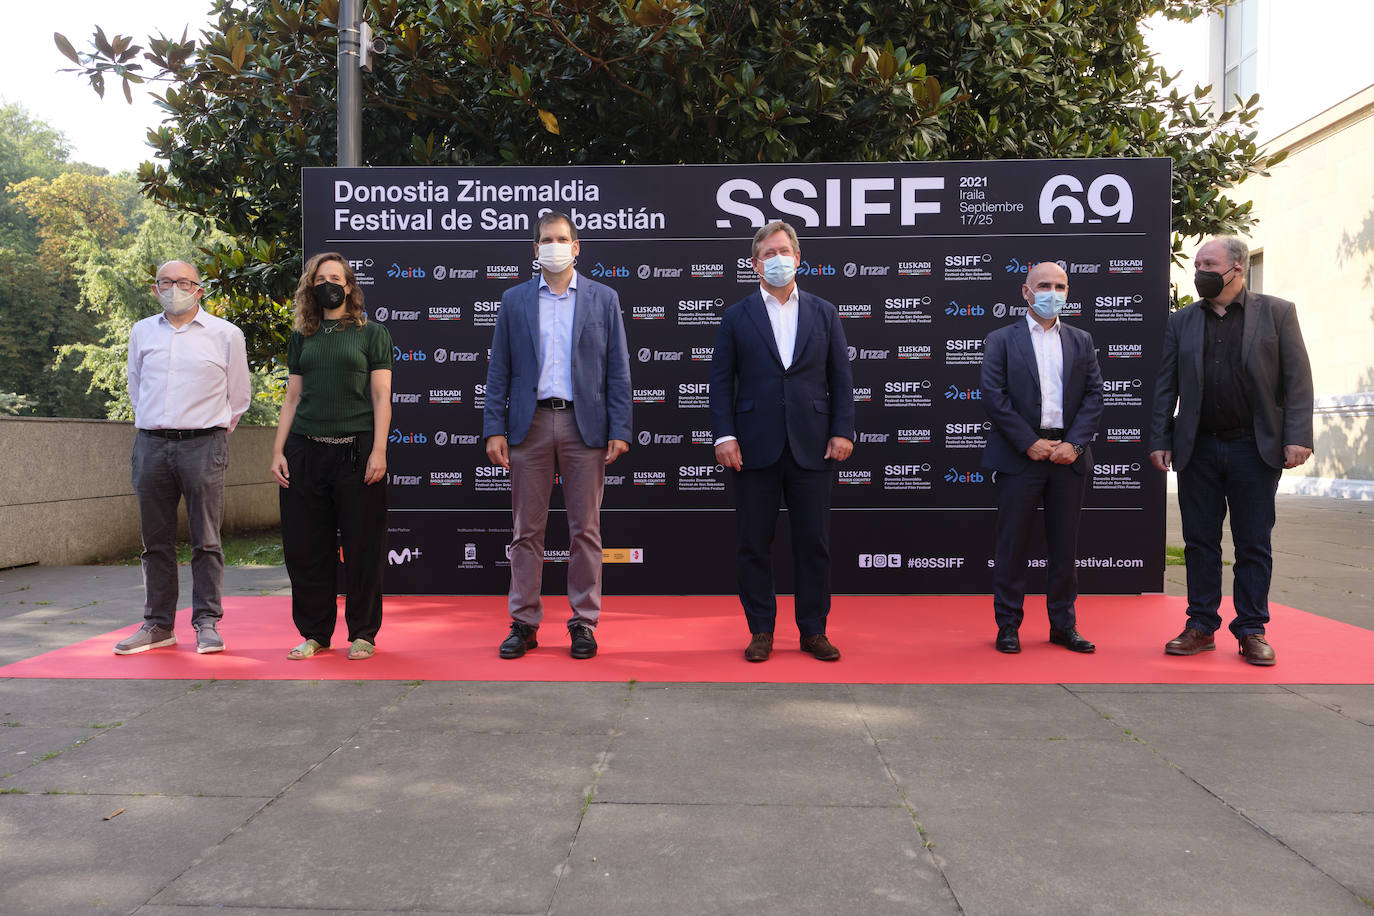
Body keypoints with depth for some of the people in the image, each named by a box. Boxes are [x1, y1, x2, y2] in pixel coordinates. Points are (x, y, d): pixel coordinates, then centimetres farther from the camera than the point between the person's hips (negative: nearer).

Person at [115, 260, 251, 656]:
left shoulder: (226, 334, 4)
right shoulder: (141, 332, 13)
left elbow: (238, 397, 11)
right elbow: (136, 390, 25)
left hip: (203, 445, -3)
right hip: (151, 445, 3)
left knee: (206, 541, -3)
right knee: (156, 541, 7)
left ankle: (207, 623, 5)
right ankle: (158, 625, 15)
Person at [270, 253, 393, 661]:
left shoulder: (371, 333, 6)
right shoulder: (302, 338, 15)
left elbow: (381, 397, 0)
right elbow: (292, 398, 15)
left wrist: (379, 451, -10)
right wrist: (278, 451, 6)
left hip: (356, 450, -3)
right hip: (305, 451, 3)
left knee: (361, 546, 1)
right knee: (305, 547, 5)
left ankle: (362, 634, 13)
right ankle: (315, 633, 18)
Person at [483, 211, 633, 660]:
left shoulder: (603, 299, 6)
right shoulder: (514, 300, 9)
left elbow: (617, 369, 3)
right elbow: (499, 370, 7)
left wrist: (620, 430, -5)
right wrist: (494, 429, -2)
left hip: (584, 425, -1)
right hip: (530, 424, 1)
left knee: (585, 529, 4)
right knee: (527, 529, 5)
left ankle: (584, 623, 14)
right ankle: (524, 623, 14)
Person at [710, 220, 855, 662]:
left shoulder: (824, 313, 10)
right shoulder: (736, 317, 6)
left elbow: (841, 377, 8)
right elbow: (721, 381, 3)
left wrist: (842, 431, -2)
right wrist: (724, 435, -7)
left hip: (812, 448, 1)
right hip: (756, 448, -1)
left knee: (813, 543, 5)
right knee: (754, 544, 5)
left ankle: (813, 631, 17)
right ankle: (761, 631, 17)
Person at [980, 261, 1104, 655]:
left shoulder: (1081, 341, 14)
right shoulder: (1001, 340, 4)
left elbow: (1094, 396, 7)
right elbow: (993, 396, -5)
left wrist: (1074, 444, -7)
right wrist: (1030, 443, -12)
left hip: (1069, 457, 3)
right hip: (1020, 456, -3)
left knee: (1065, 544, 9)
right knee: (1012, 544, 1)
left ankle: (1063, 624, 19)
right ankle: (1008, 625, 11)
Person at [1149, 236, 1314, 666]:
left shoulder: (1277, 312, 3)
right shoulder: (1181, 321, 9)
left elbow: (1297, 379, -2)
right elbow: (1166, 386, 7)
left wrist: (1298, 437, -11)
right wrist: (1159, 441, 0)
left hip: (1255, 448, -2)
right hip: (1198, 449, 2)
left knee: (1254, 546, 5)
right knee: (1200, 542, 6)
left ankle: (1251, 630, 14)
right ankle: (1201, 627, 15)